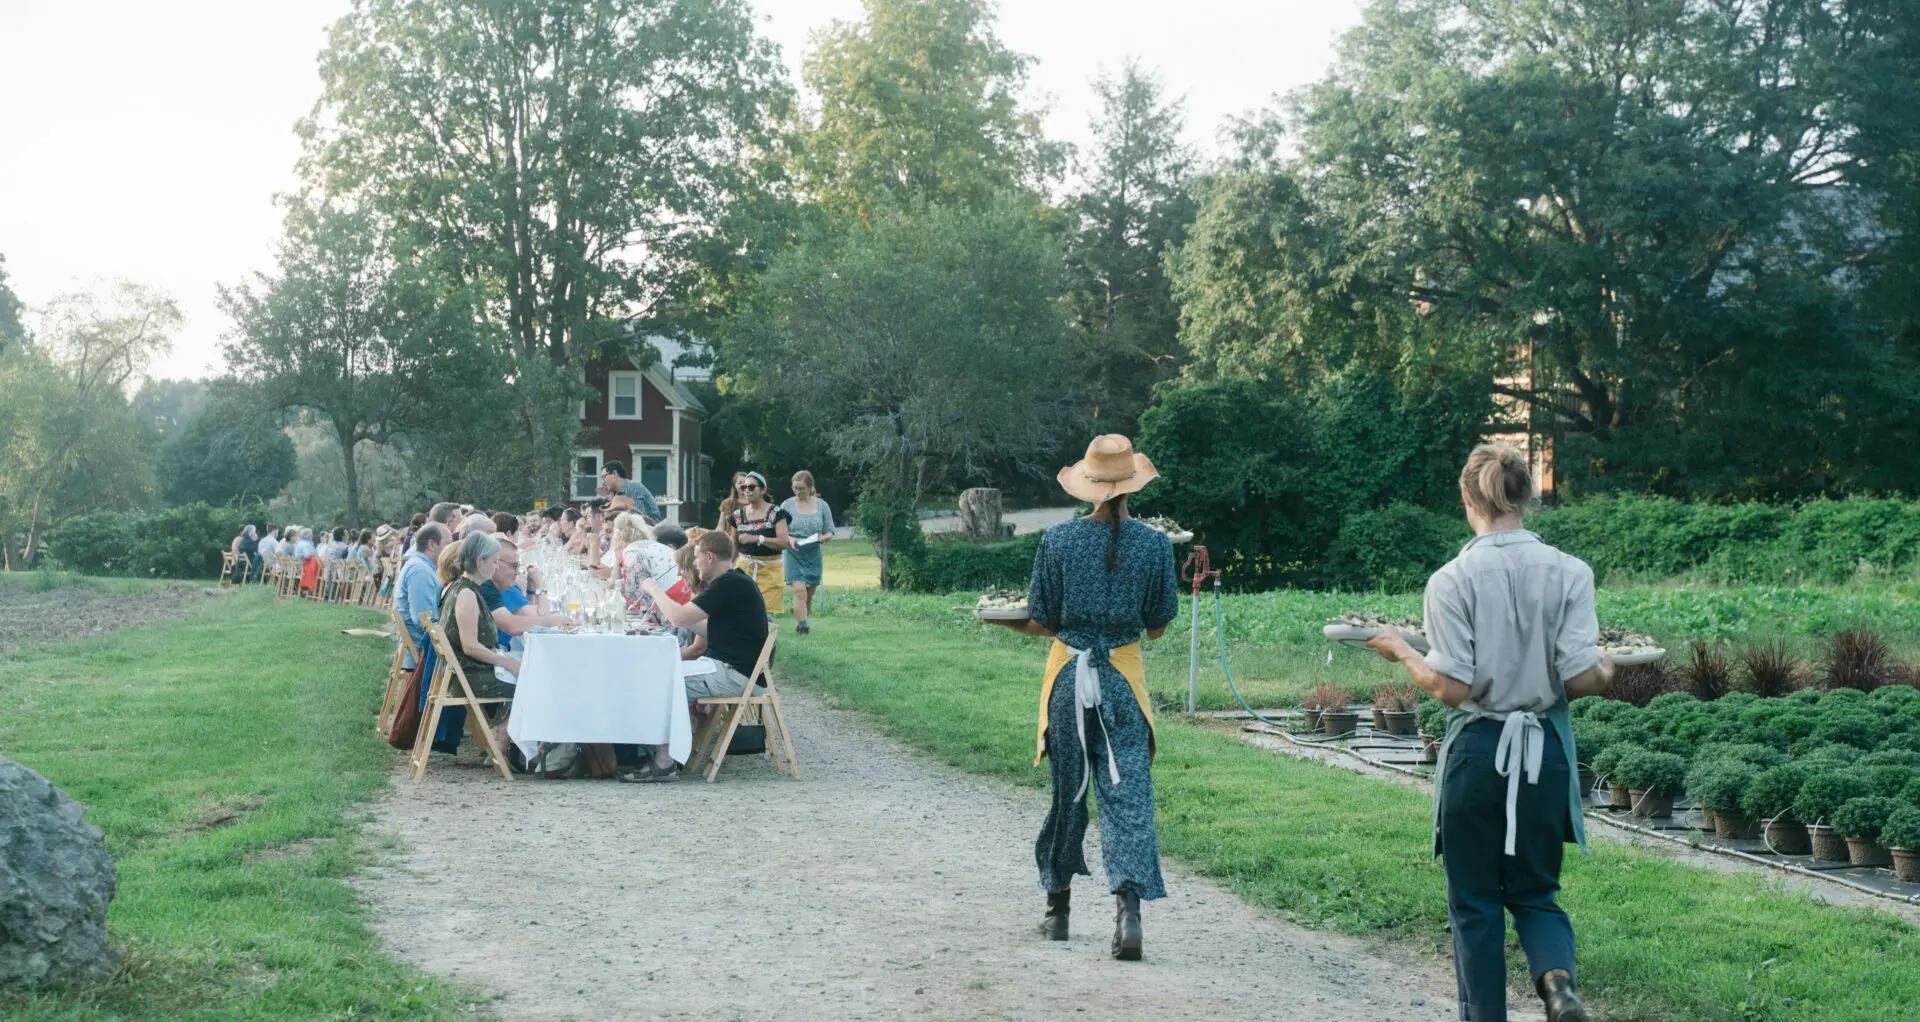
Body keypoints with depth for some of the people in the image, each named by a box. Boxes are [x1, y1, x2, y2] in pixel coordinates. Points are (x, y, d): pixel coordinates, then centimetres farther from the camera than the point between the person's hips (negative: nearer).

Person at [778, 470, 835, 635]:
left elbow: (830, 532, 7)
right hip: (793, 555, -3)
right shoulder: (787, 505, -1)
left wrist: (823, 538, -16)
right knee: (799, 591, -17)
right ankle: (802, 627, -20)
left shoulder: (821, 506, 4)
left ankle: (801, 622, 25)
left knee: (809, 595, 9)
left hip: (814, 555, 3)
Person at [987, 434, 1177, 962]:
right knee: (1127, 791, -1)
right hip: (1125, 676, 0)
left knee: (1067, 789, 13)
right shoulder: (1155, 544, -4)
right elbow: (1157, 627, 2)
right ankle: (1129, 908, -15)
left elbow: (1042, 624, -3)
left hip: (1069, 672, 1)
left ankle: (1058, 906, 24)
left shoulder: (1058, 540, -6)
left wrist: (1005, 620, 17)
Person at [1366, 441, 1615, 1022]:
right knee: (1534, 891, 18)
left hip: (1477, 752, -2)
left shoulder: (1451, 580, -11)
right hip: (1545, 753, 2)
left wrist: (1403, 653, 3)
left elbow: (1451, 687, -14)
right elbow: (1582, 678, -9)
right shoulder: (1569, 573, -4)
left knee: (1475, 902, 12)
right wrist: (1606, 670, 13)